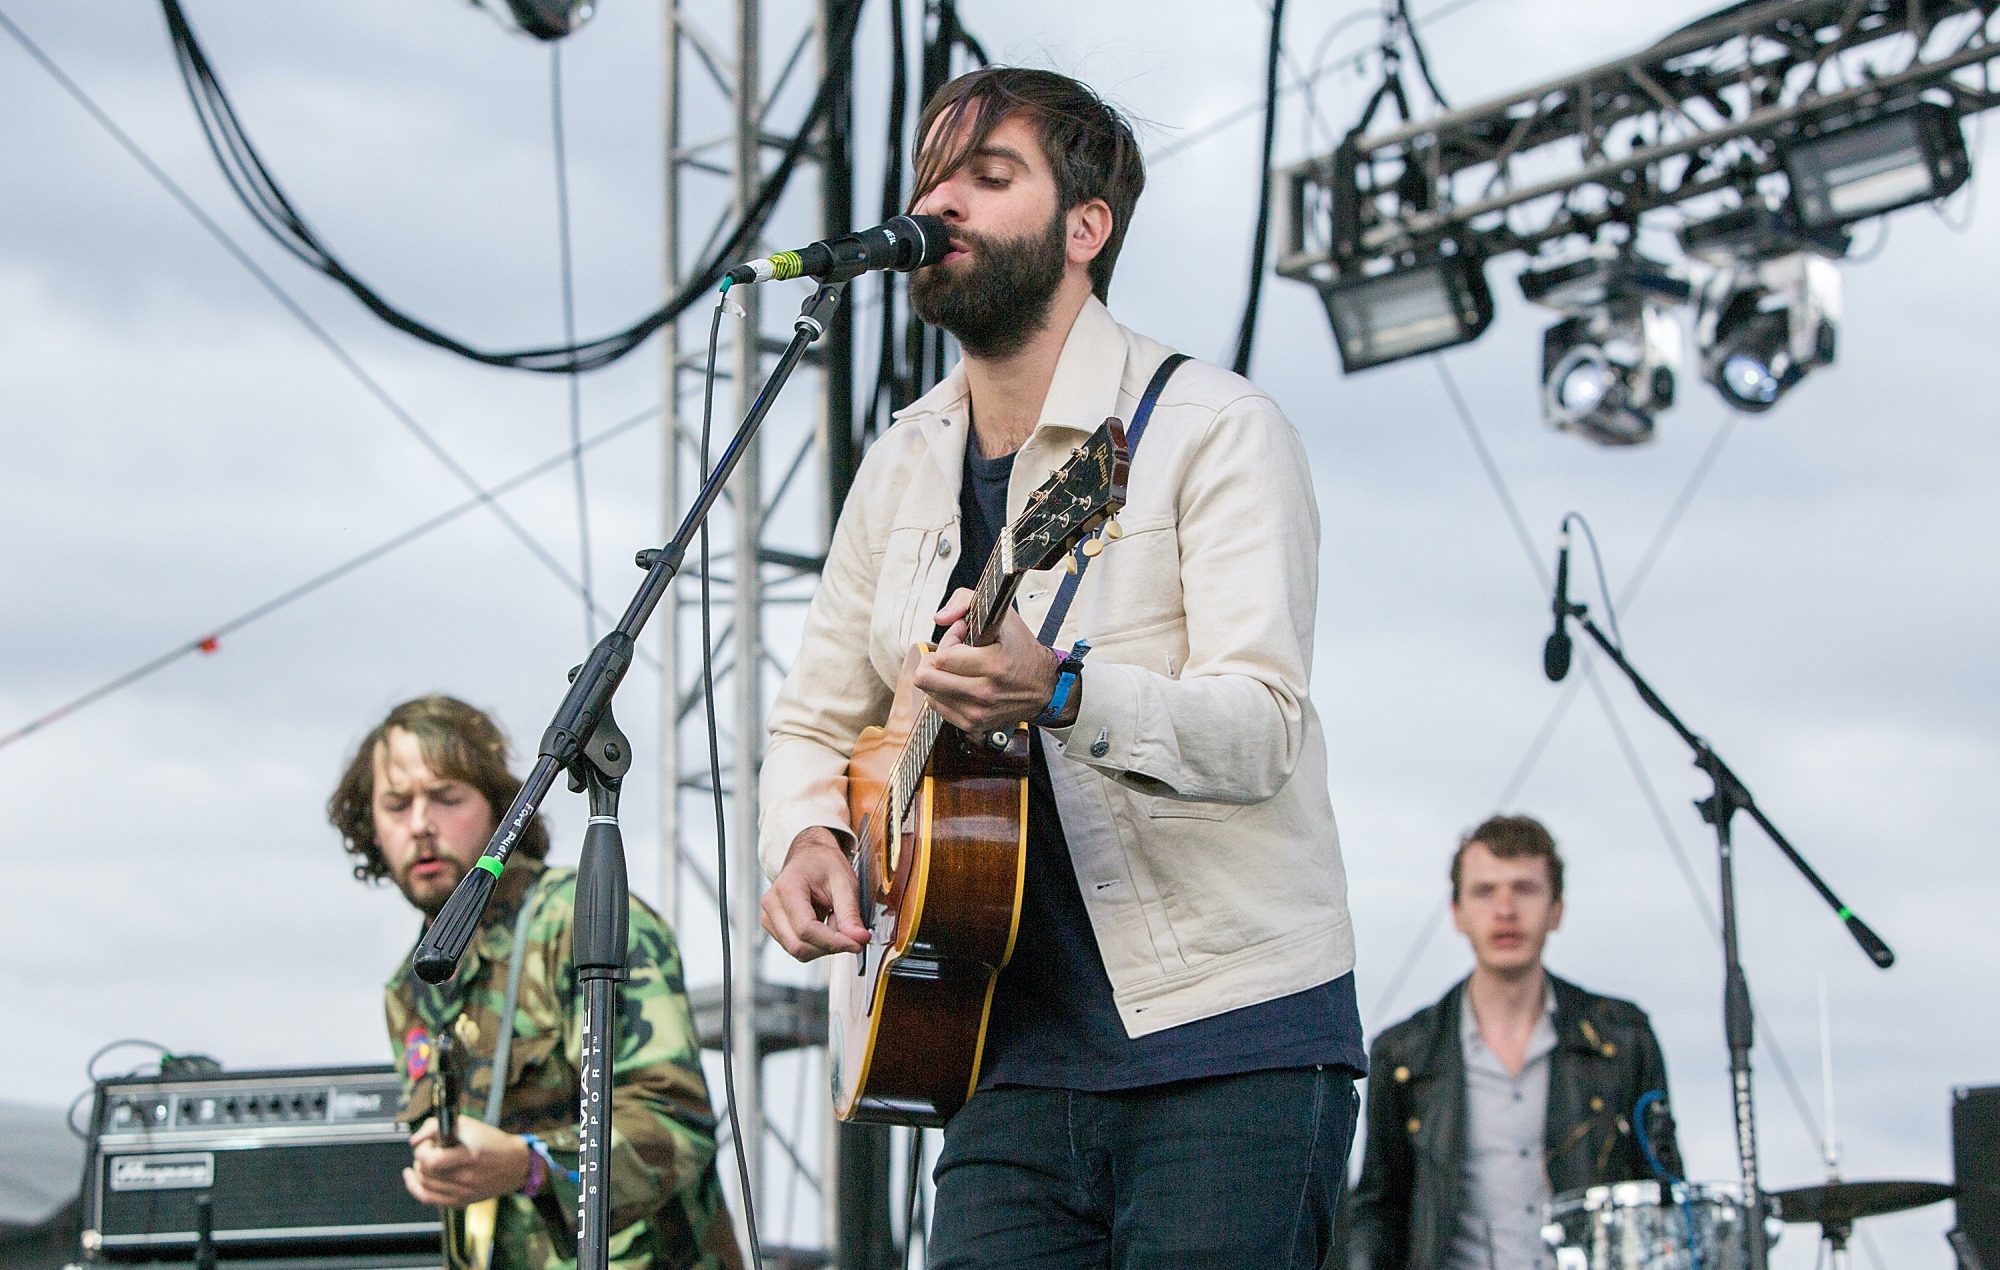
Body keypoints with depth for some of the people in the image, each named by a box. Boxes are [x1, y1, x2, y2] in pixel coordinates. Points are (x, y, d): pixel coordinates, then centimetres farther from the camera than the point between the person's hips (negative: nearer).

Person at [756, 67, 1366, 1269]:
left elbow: (1261, 727, -17)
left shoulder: (1213, 429, -5)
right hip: (1020, 1060, 5)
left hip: (1232, 1047, -5)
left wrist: (1062, 694, -35)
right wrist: (808, 840, -1)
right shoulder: (906, 463, 14)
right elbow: (816, 723, 22)